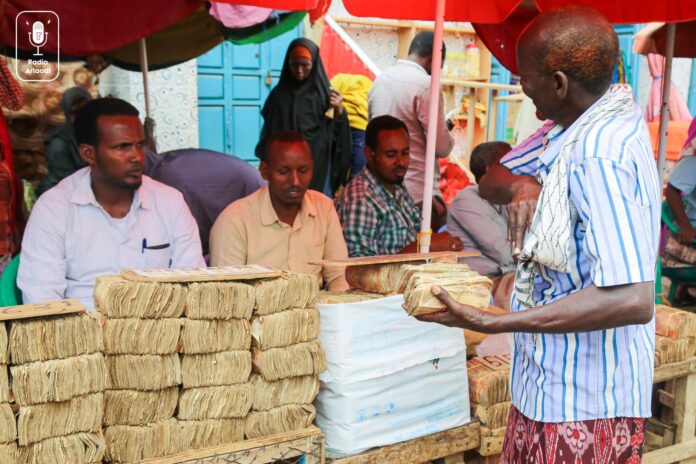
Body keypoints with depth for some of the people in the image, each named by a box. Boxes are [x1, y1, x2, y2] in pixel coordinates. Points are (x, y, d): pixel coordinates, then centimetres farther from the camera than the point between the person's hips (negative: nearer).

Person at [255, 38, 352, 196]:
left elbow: (335, 135, 0)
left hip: (318, 167, -1)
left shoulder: (325, 94, 1)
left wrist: (339, 112, -16)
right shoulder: (278, 94, 8)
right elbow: (268, 134, 14)